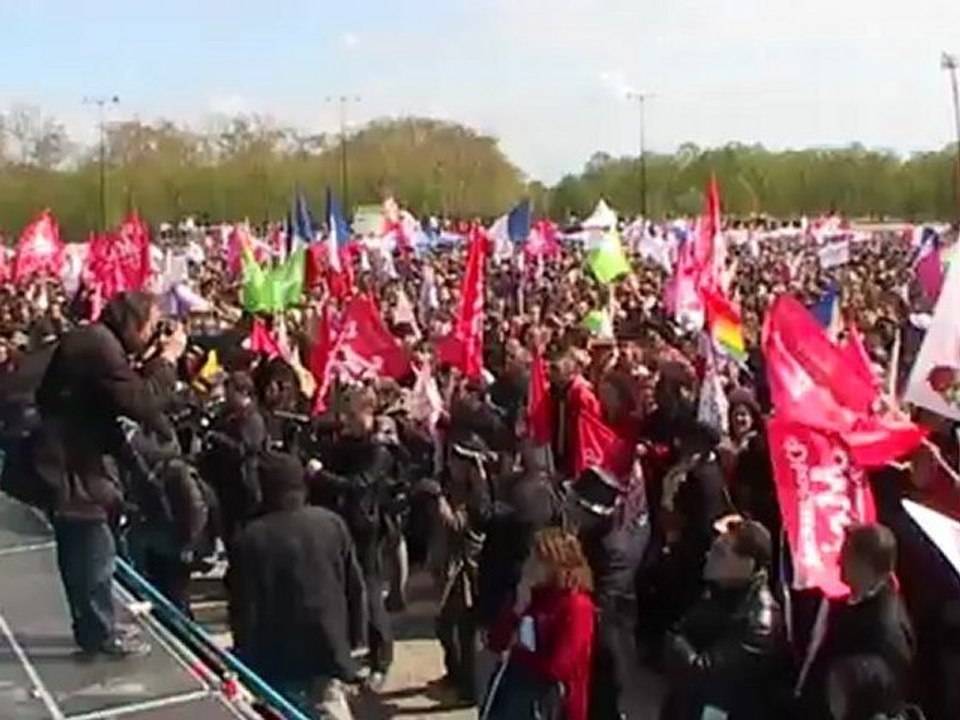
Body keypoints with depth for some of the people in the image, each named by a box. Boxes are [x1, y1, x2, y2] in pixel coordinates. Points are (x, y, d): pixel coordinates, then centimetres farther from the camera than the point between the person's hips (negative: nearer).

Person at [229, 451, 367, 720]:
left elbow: (243, 606, -12)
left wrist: (245, 654, 0)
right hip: (328, 647, 3)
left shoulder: (249, 539, -15)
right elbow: (355, 587, 2)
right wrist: (353, 637, 13)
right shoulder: (332, 523, -3)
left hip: (276, 656, -3)